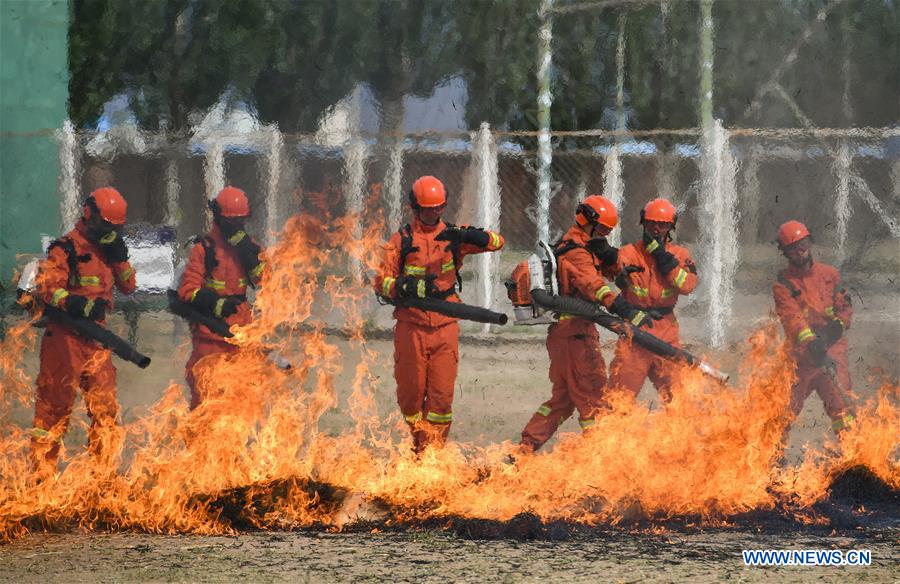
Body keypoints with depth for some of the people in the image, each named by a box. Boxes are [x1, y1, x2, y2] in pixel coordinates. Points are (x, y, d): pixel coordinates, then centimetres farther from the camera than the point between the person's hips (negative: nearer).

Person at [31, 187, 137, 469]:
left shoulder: (107, 249, 15)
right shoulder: (66, 248, -9)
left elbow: (128, 286, 16)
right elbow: (46, 286, -19)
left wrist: (120, 257, 0)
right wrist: (75, 303, -32)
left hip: (96, 336, 7)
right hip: (65, 336, -7)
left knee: (104, 403, 7)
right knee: (56, 403, -5)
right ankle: (42, 470, -1)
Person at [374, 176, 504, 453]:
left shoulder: (451, 236, 8)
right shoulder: (402, 240, 5)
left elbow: (497, 241, -2)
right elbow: (382, 282, -1)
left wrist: (465, 236, -21)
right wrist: (406, 287, -21)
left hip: (445, 327, 1)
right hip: (411, 327, -1)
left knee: (442, 395, -5)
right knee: (411, 393, 4)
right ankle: (419, 444, 24)